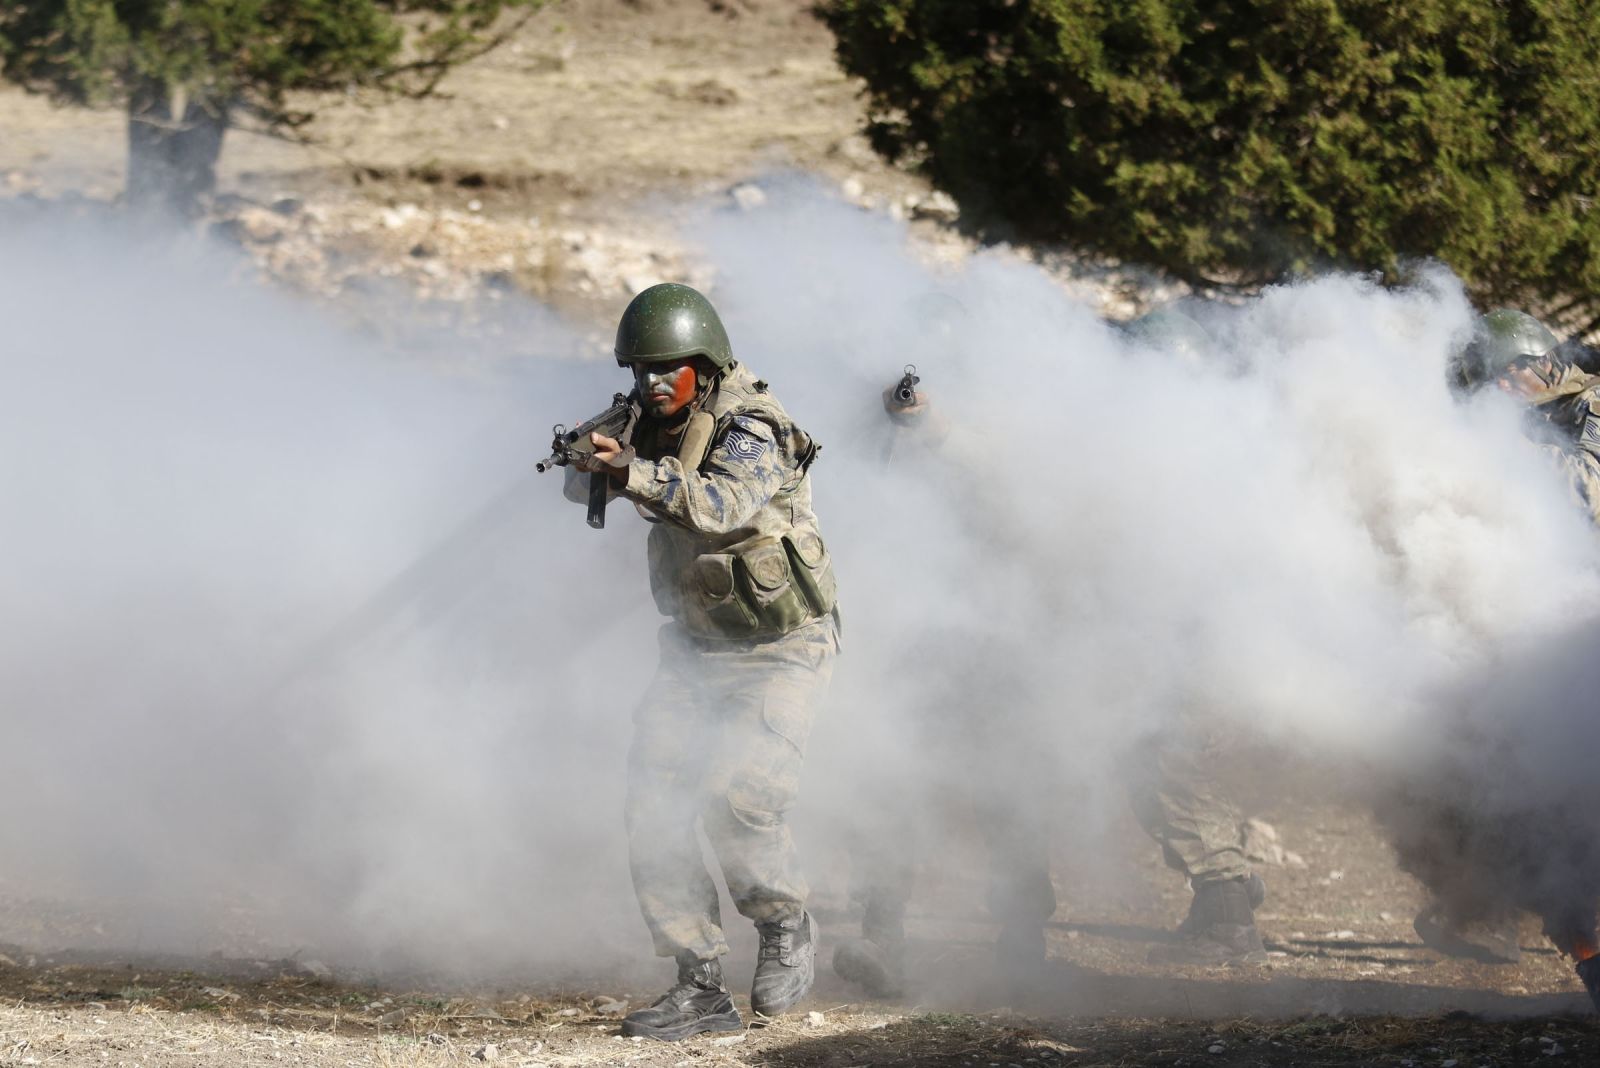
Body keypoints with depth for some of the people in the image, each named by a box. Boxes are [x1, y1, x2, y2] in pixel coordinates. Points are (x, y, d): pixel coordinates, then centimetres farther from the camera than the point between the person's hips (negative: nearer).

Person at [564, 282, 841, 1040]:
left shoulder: (748, 431, -21)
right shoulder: (656, 430, 2)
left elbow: (724, 503, -40)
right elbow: (582, 487, 0)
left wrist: (637, 474, -55)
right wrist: (588, 458, -24)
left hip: (779, 650, -7)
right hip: (696, 652, 7)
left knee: (739, 795, -25)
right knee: (654, 814, -4)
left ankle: (785, 925, 2)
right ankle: (702, 986, 2)